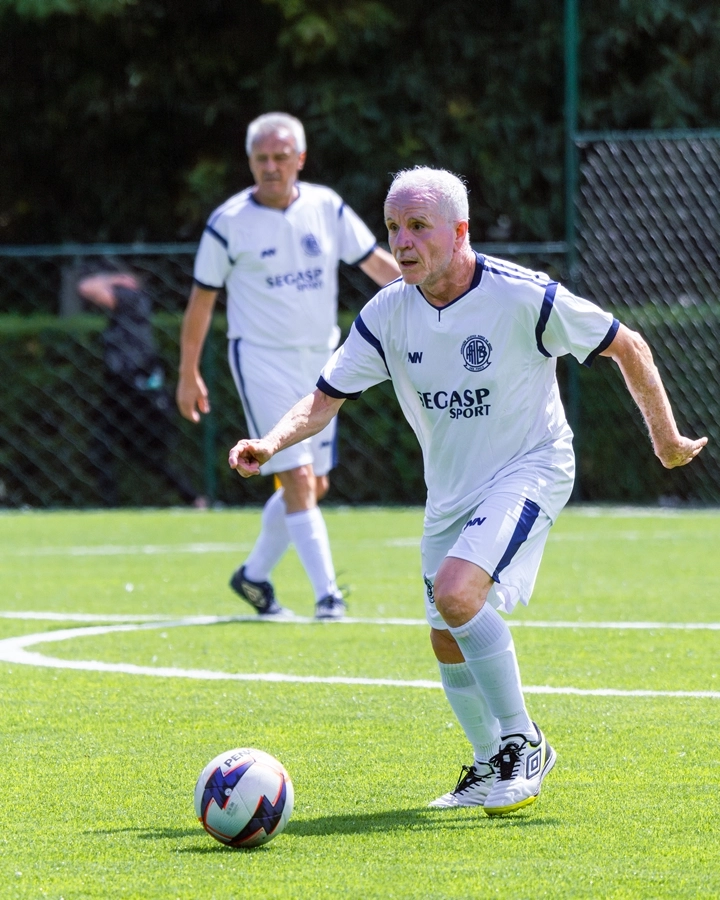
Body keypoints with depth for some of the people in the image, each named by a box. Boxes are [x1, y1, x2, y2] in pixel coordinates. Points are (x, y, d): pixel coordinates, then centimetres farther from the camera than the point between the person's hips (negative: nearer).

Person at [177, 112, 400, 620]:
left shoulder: (326, 208, 1)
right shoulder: (229, 223, -8)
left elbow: (377, 263, 6)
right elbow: (202, 300, 1)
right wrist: (189, 374, 4)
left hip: (320, 359, 5)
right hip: (261, 361, -5)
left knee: (314, 485, 10)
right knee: (298, 479, -15)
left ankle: (254, 574, 29)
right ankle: (327, 593, -16)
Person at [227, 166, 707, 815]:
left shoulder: (525, 298, -20)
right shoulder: (387, 314, -7)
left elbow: (627, 348, -8)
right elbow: (325, 399, -5)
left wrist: (666, 438, 0)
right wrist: (271, 444, -25)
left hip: (529, 471, -6)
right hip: (450, 488, 6)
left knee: (456, 594, -27)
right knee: (449, 641, 10)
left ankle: (521, 742, -12)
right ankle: (492, 766, 33)